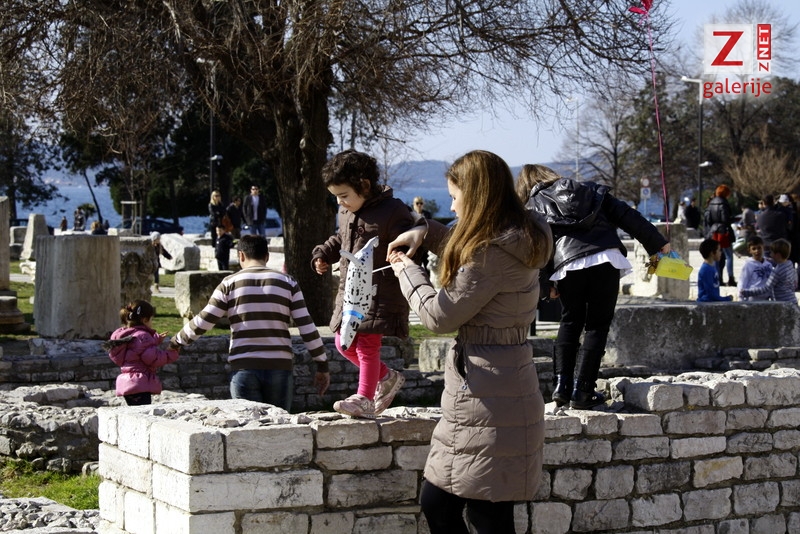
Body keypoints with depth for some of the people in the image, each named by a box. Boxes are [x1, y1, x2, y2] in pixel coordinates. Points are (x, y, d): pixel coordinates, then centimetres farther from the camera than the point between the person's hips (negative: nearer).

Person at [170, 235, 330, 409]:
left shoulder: (230, 283, 2)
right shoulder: (288, 283, 5)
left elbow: (202, 322, 2)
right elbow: (307, 328, 1)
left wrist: (177, 341, 19)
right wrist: (323, 366, 8)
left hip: (243, 368, -1)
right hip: (279, 367, 1)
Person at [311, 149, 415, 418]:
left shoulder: (392, 212, -14)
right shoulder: (346, 213, 10)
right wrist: (323, 254, 12)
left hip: (379, 293, -9)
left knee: (367, 344, -9)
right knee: (344, 343, 11)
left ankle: (365, 398, 0)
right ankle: (387, 377, 26)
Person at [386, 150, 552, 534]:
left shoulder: (495, 251, -19)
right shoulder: (518, 239, 11)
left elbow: (440, 315, -12)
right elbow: (468, 256, 34)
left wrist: (409, 272, 5)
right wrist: (425, 232, 20)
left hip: (486, 399, -10)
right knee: (436, 503, 16)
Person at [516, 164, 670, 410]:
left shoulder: (534, 207, 18)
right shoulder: (590, 190, 25)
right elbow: (628, 217, 18)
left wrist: (547, 286, 12)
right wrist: (658, 243, 20)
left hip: (567, 267, -1)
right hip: (606, 260, 1)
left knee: (570, 323, 19)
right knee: (597, 325, 7)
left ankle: (562, 384, 8)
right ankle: (582, 391, 1)